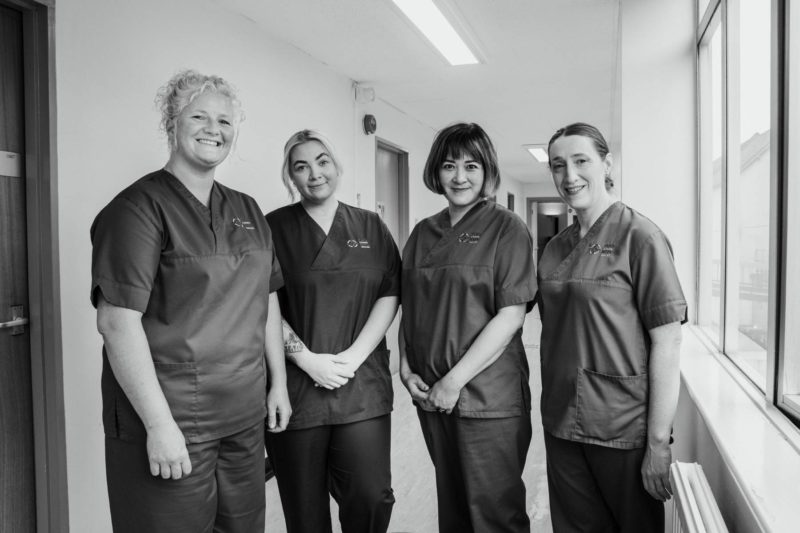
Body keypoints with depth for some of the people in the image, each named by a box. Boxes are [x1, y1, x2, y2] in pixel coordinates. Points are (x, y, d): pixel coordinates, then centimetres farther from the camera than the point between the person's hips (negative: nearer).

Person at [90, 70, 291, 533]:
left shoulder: (248, 211, 10)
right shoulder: (140, 207, -10)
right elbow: (117, 321, -17)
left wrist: (279, 383, 11)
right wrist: (159, 424, -19)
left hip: (246, 417, 6)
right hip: (170, 424, -6)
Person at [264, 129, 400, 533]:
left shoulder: (370, 227, 10)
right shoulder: (275, 227, 3)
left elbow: (389, 295, 3)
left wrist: (352, 357, -9)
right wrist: (309, 360, -13)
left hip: (363, 387, 2)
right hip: (296, 388, -1)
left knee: (372, 498, 2)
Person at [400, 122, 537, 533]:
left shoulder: (507, 229, -6)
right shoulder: (423, 233, 10)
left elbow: (511, 315, -14)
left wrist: (454, 380, -15)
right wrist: (406, 368, 0)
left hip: (489, 398, -5)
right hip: (431, 395, 5)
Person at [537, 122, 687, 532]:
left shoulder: (640, 237, -10)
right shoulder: (555, 248, 6)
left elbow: (668, 342, -14)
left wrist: (659, 443, -16)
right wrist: (550, 411, 8)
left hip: (624, 431, -5)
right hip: (561, 426, 5)